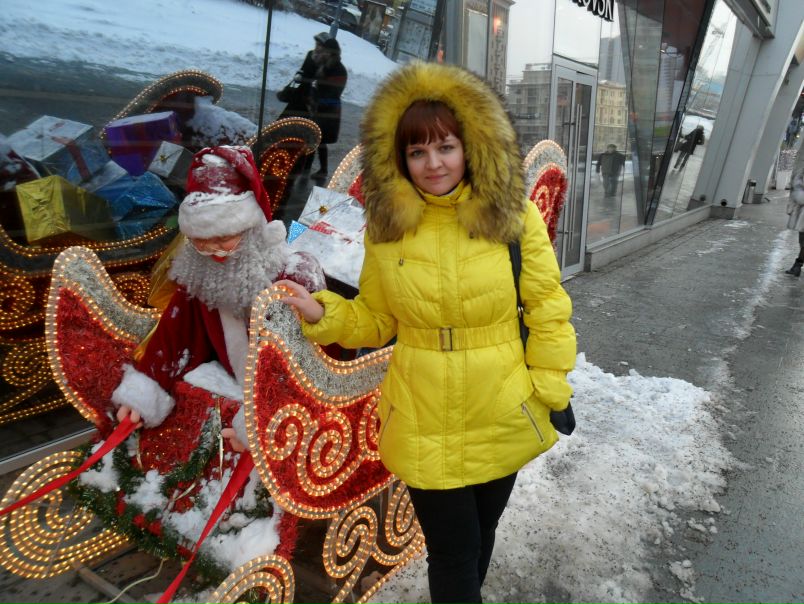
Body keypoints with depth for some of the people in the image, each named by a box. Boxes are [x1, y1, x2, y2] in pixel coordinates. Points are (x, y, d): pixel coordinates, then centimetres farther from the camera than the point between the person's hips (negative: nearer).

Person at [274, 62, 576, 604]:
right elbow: (376, 319, 3)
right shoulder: (386, 226, -6)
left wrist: (551, 390, -7)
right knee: (452, 553, 9)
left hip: (503, 419, 1)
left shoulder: (514, 215, -9)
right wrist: (322, 314, -13)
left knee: (482, 532, 25)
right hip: (424, 426, 0)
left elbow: (548, 311, -5)